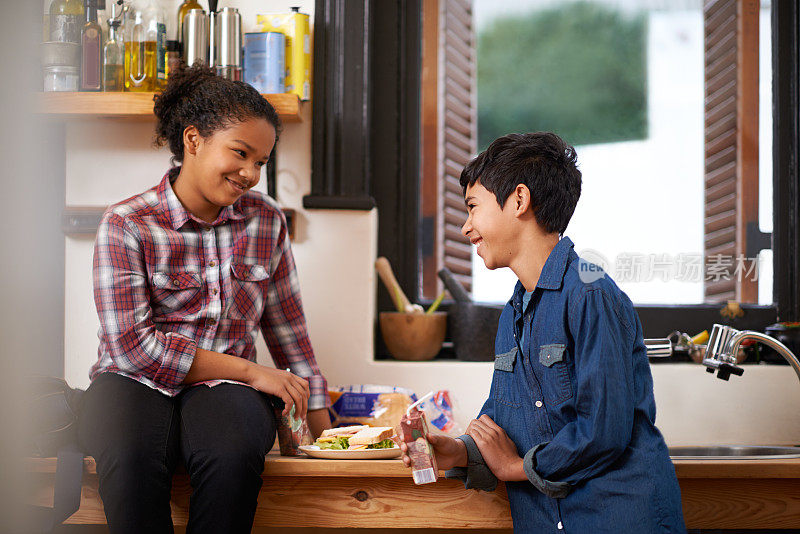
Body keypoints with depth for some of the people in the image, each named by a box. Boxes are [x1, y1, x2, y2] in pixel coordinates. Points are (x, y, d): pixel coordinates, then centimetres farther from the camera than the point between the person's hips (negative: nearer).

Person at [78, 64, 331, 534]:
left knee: (234, 454, -34)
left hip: (224, 387, 3)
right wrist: (250, 371, -11)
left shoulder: (267, 220, 10)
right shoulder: (126, 224, -4)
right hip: (136, 381, -2)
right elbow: (132, 344, -12)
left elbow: (289, 329, 19)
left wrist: (322, 428, 15)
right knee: (131, 457, -38)